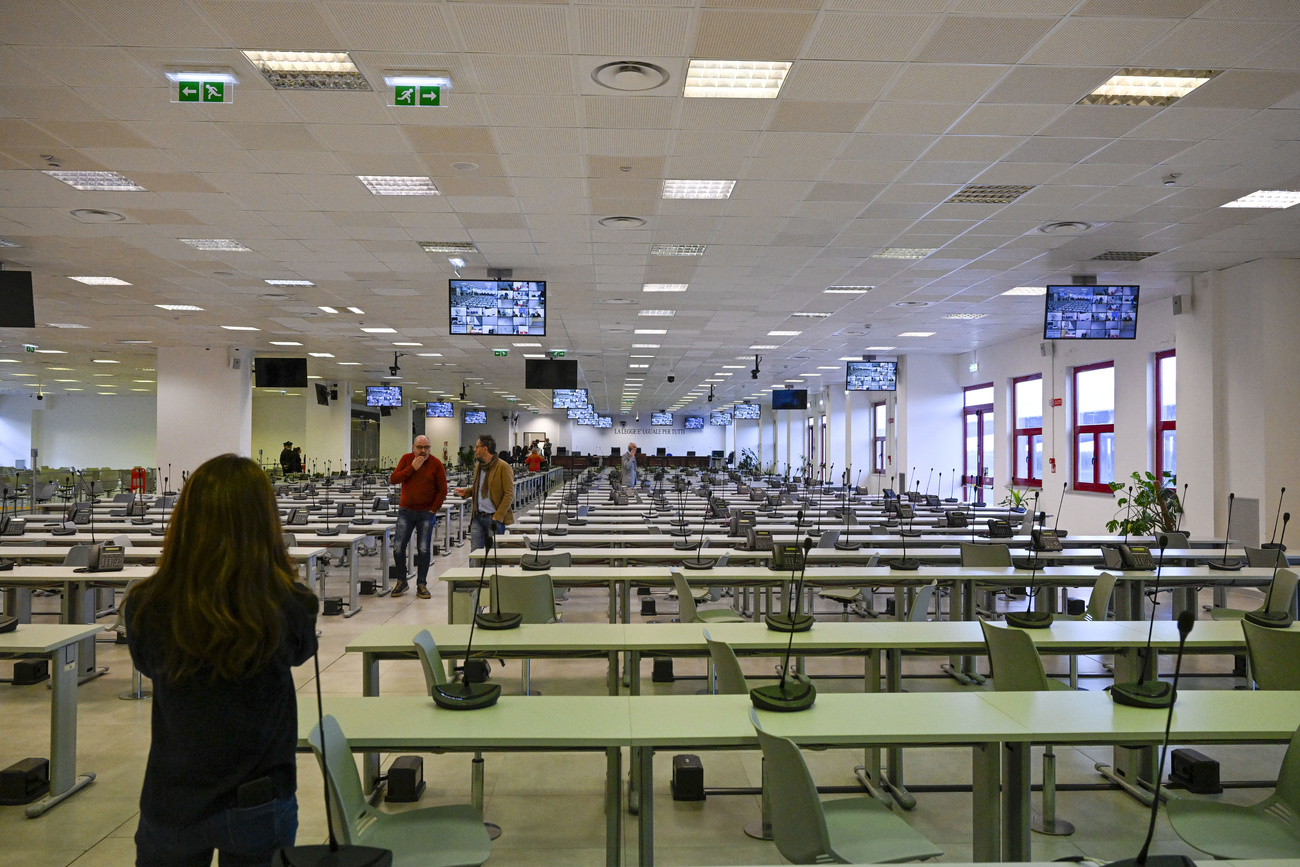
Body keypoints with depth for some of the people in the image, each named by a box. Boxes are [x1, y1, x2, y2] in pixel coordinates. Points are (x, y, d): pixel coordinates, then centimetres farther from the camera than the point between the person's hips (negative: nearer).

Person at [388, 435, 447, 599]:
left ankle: (421, 585, 9)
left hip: (426, 513, -2)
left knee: (423, 550, -3)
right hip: (406, 511, 2)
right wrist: (412, 468, -15)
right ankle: (401, 581, 15)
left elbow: (442, 490, -1)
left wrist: (433, 509, -7)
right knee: (398, 547, -2)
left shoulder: (436, 464, -4)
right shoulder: (406, 459, 3)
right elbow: (393, 480, -7)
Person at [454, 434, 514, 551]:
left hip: (494, 518, -7)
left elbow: (509, 494, -13)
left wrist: (498, 517, -17)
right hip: (478, 517, 7)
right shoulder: (478, 466, 14)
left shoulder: (503, 467, -11)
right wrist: (466, 491, 6)